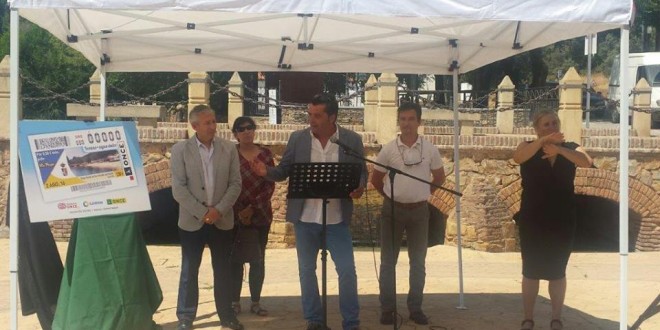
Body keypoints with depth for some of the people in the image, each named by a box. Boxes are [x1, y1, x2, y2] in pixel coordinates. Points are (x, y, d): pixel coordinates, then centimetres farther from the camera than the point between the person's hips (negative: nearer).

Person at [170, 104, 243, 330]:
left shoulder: (229, 148, 2)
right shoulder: (180, 150, -4)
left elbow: (235, 183, 0)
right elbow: (178, 188, -8)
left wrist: (219, 210, -11)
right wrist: (202, 212, -14)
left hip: (222, 220, 2)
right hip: (192, 221, -2)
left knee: (223, 270, 9)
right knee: (189, 271, 5)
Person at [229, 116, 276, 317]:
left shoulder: (265, 154, 5)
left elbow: (270, 185, 0)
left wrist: (252, 207, -10)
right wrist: (239, 211, -10)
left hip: (260, 214, 2)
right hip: (236, 215, -2)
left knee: (258, 259, 5)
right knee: (235, 259, 2)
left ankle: (255, 302, 13)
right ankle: (235, 302, 10)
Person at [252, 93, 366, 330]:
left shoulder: (352, 140, -3)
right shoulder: (297, 138, 0)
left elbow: (362, 172, 4)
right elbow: (283, 171, 4)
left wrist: (359, 187, -17)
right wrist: (267, 172, -17)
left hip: (337, 219, -1)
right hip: (305, 218, 2)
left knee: (347, 271, -1)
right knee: (307, 271, 11)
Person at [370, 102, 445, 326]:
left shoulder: (430, 149, -1)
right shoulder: (388, 150, -4)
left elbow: (439, 177, 13)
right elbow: (375, 180, 8)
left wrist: (423, 194, 10)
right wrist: (391, 197, 9)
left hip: (419, 211, 1)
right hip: (393, 209, -1)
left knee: (418, 261, 7)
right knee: (388, 261, 3)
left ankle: (415, 308, 17)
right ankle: (387, 308, 12)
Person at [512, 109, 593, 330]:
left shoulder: (570, 148, 3)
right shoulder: (529, 147, 0)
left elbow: (586, 162, -18)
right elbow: (517, 157, -24)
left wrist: (558, 149, -31)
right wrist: (543, 141, -37)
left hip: (562, 221, 1)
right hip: (532, 220, -1)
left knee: (558, 272, 7)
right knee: (531, 271, 4)